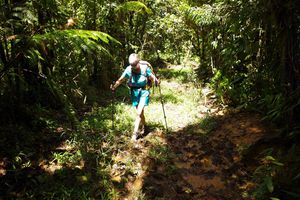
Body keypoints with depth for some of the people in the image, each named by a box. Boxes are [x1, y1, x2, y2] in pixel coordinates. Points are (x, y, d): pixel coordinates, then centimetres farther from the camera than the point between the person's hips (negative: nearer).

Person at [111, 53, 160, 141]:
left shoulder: (145, 68, -16)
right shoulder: (128, 69, -11)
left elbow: (153, 77, -12)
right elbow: (120, 80, -9)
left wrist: (156, 81, -34)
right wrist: (114, 86, -24)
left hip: (143, 92, -3)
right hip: (134, 92, 3)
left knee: (139, 112, -11)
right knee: (140, 111, 16)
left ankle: (135, 133, -3)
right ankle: (143, 125, 43)